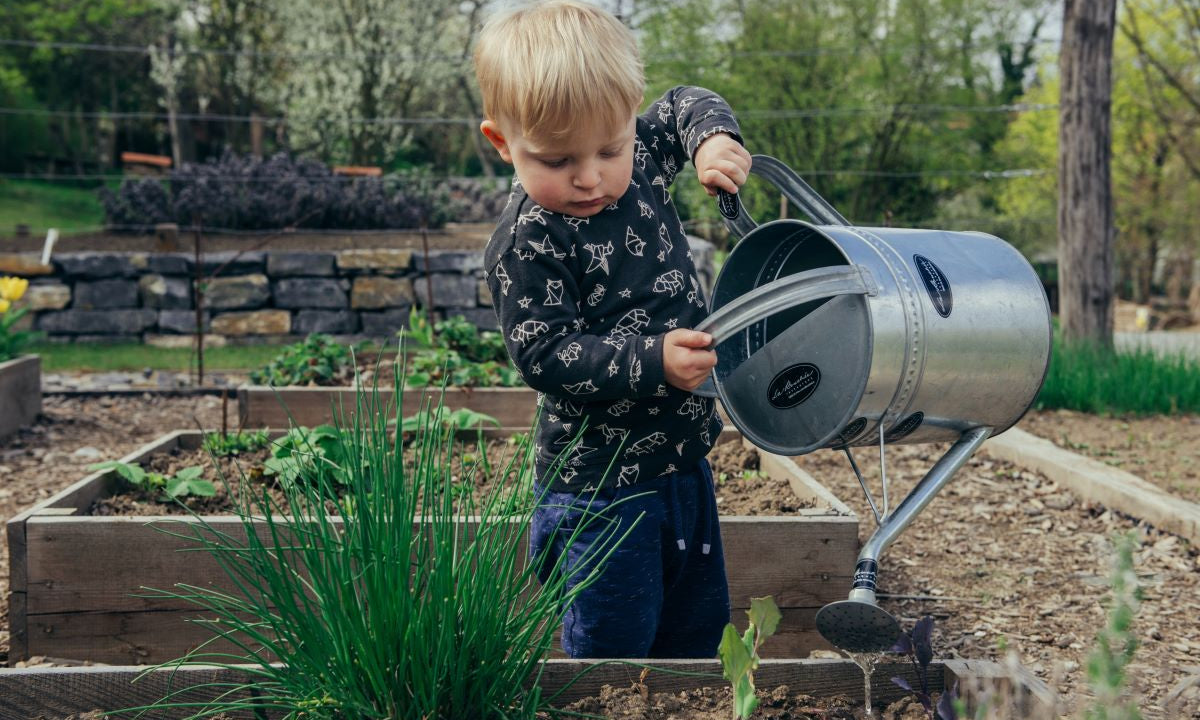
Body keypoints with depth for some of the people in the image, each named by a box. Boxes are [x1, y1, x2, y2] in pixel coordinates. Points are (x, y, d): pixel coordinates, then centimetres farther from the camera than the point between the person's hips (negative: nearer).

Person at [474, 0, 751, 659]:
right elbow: (544, 355, -23)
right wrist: (651, 362, -32)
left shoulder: (639, 162, -1)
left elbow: (685, 107, 18)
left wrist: (712, 138, -5)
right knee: (614, 644, 0)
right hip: (599, 482, -7)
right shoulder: (525, 244, -21)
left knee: (699, 624, 21)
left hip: (682, 458, 8)